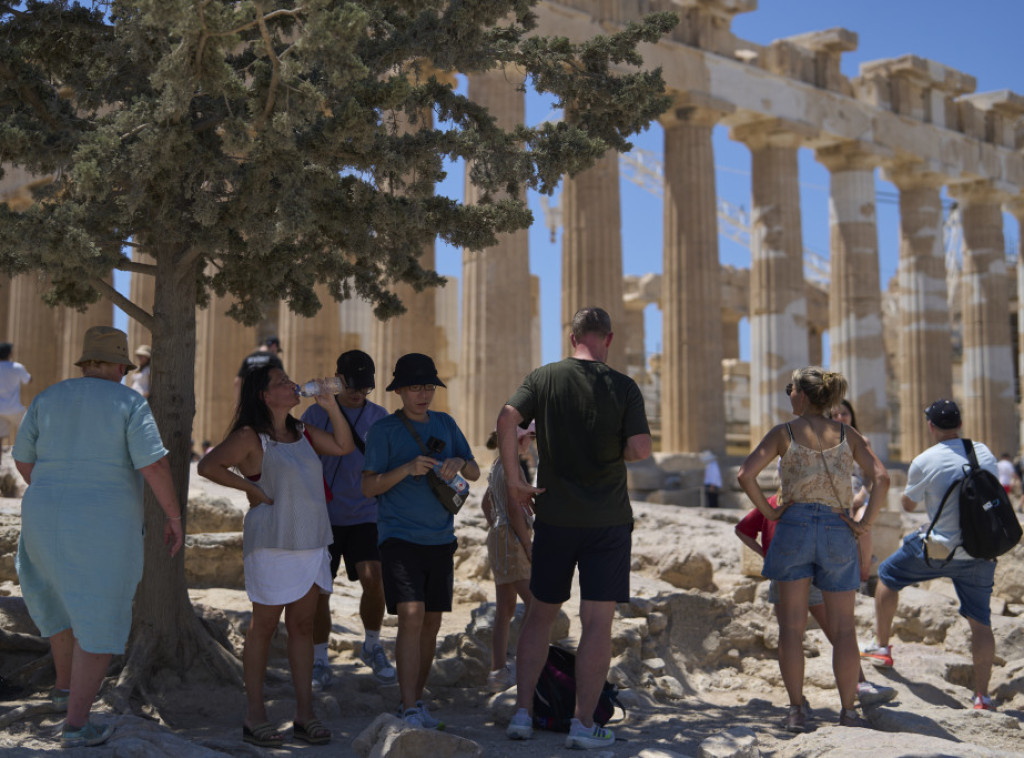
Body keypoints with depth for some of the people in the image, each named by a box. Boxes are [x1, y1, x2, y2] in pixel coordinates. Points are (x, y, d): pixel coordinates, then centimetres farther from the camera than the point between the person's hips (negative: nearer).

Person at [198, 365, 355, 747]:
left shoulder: (303, 433, 13)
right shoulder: (250, 438, -7)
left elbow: (344, 447, 19)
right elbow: (207, 466, -15)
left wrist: (331, 406, 8)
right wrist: (252, 488, -12)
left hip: (313, 542, 6)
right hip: (273, 543, -6)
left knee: (303, 626, 8)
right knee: (264, 626, 2)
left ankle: (305, 715, 14)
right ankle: (254, 716, 11)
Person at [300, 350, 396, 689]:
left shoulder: (379, 417, 6)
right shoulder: (315, 414, 0)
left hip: (365, 515, 1)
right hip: (322, 517, -1)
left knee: (373, 579, -13)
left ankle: (372, 648, 10)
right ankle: (319, 661, 16)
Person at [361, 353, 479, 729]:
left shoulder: (445, 424, 11)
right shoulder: (384, 430, -3)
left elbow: (475, 472, 8)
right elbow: (368, 486, -8)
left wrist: (459, 462, -15)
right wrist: (407, 468, -23)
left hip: (440, 539, 5)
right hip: (399, 537, -5)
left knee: (432, 623, 9)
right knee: (411, 617, -16)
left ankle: (416, 700, 23)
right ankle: (409, 711, -13)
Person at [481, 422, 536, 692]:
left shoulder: (498, 465, 16)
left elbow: (486, 504, 25)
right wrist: (529, 545, -15)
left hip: (498, 537, 10)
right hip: (512, 539, -10)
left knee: (505, 609, 11)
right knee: (535, 601, -10)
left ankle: (498, 671, 13)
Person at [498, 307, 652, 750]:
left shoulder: (543, 378, 2)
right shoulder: (623, 387, -3)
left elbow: (506, 421, -13)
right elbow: (641, 449, -13)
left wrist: (514, 481, -5)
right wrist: (613, 455, 9)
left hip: (555, 515, 2)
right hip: (608, 518, -2)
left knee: (541, 613, 15)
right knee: (598, 621, 2)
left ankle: (523, 713, 13)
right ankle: (583, 724, 3)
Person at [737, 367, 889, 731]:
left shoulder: (784, 433, -1)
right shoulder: (847, 435, 5)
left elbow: (745, 475, -12)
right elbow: (881, 478, -7)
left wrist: (768, 511, -1)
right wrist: (866, 523, -3)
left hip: (794, 525, -1)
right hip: (837, 530, 2)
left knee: (792, 625, 6)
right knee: (843, 629, 8)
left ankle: (796, 711, 6)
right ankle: (848, 712, 10)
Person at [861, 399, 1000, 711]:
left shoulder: (924, 462, -11)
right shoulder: (984, 453, 2)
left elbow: (908, 504, 4)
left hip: (941, 550, -4)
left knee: (887, 575, 20)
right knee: (981, 621, 10)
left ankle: (881, 647, 26)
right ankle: (982, 695, 9)